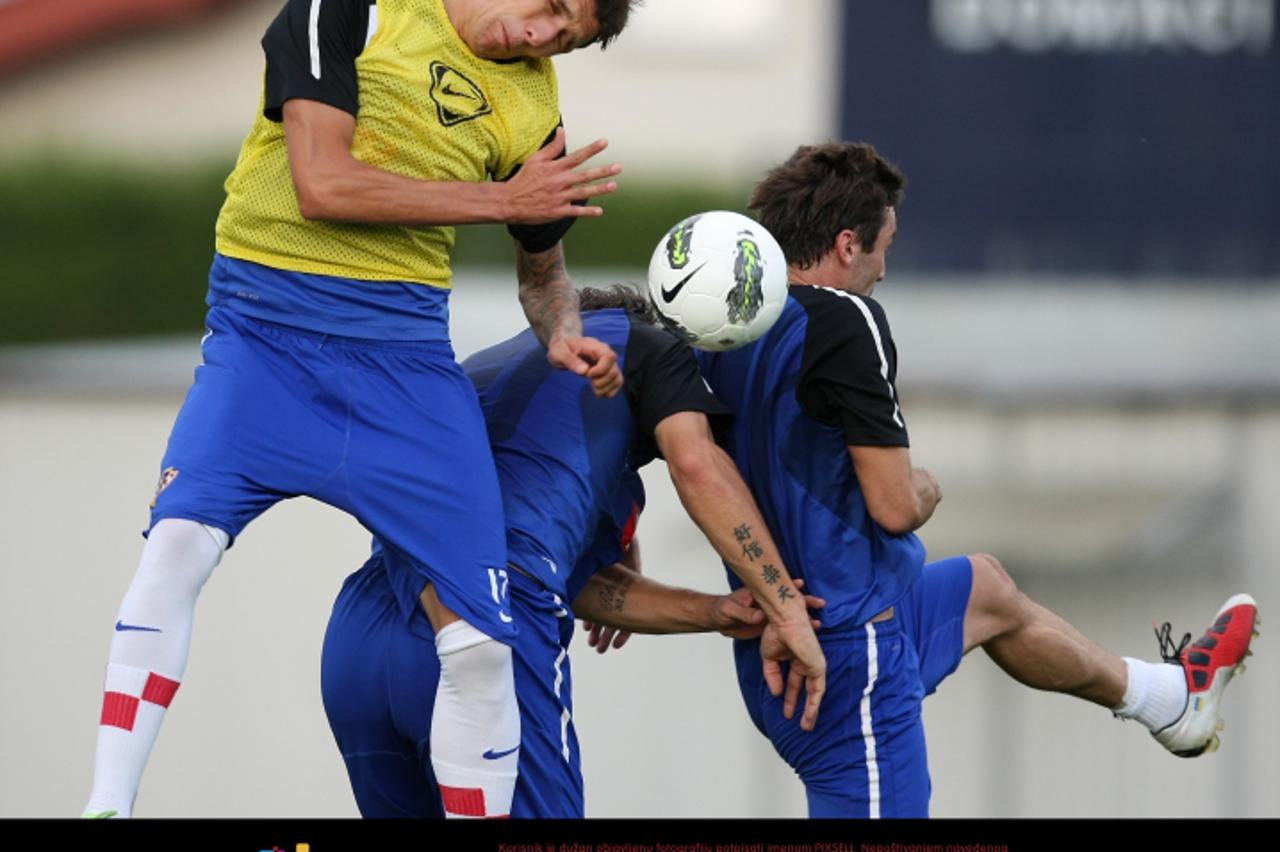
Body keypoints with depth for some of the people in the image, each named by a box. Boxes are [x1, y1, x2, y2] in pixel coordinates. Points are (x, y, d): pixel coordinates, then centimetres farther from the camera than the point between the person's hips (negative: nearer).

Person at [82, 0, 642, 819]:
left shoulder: (535, 109, 6)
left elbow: (544, 265, 21)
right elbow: (322, 185, -15)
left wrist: (565, 335, -2)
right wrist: (503, 199, -11)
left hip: (404, 345, 4)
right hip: (268, 321, -4)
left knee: (482, 644, -5)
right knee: (180, 537, -27)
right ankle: (107, 807, -24)